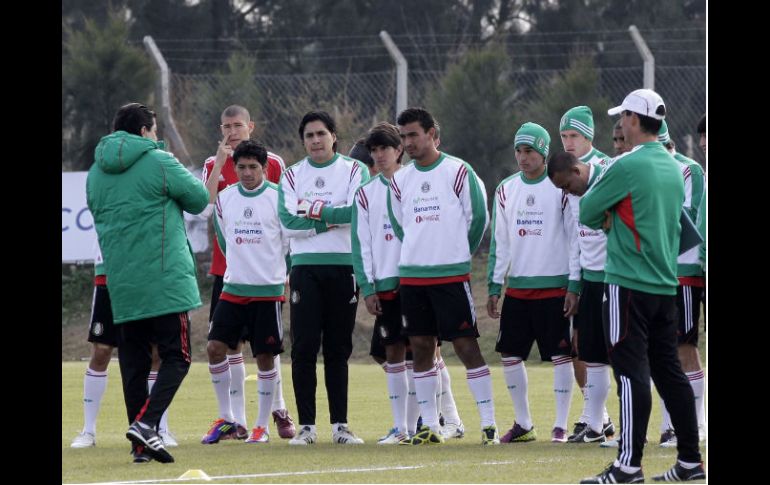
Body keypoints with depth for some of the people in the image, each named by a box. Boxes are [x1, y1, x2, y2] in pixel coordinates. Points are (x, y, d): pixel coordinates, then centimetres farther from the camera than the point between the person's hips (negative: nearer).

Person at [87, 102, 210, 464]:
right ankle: (146, 423, -21)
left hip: (120, 283, 6)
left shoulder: (96, 173, 12)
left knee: (133, 360, 10)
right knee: (176, 357, -3)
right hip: (164, 281, -6)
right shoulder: (159, 162, -7)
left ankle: (141, 442, 8)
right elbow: (198, 199, 1)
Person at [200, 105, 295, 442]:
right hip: (226, 269, 1)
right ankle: (237, 421, 3)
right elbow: (205, 208, -10)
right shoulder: (213, 165, 6)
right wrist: (220, 163, -13)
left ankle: (278, 409, 19)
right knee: (230, 343, 0)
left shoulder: (273, 164, 2)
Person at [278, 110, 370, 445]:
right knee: (304, 348, -5)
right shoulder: (291, 176, 10)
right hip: (305, 267, 1)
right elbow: (288, 220, -5)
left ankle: (339, 424, 8)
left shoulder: (355, 171, 6)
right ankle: (306, 426, -2)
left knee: (338, 349, 4)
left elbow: (358, 213, -12)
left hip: (344, 266, -1)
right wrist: (332, 218, -9)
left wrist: (313, 209, -7)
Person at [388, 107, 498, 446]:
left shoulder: (458, 171, -5)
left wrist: (459, 253, 7)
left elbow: (478, 217, 0)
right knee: (420, 347, 6)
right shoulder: (400, 180, 9)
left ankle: (489, 424, -5)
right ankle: (429, 427, 11)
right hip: (411, 275, 5)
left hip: (452, 274, -5)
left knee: (466, 345, -7)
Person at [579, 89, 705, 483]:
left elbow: (587, 213, -5)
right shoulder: (673, 169, 12)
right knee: (668, 372, 12)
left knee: (631, 373, -8)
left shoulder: (628, 166, -13)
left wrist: (605, 217, 14)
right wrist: (614, 219, 7)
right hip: (666, 285, 8)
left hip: (629, 285, -8)